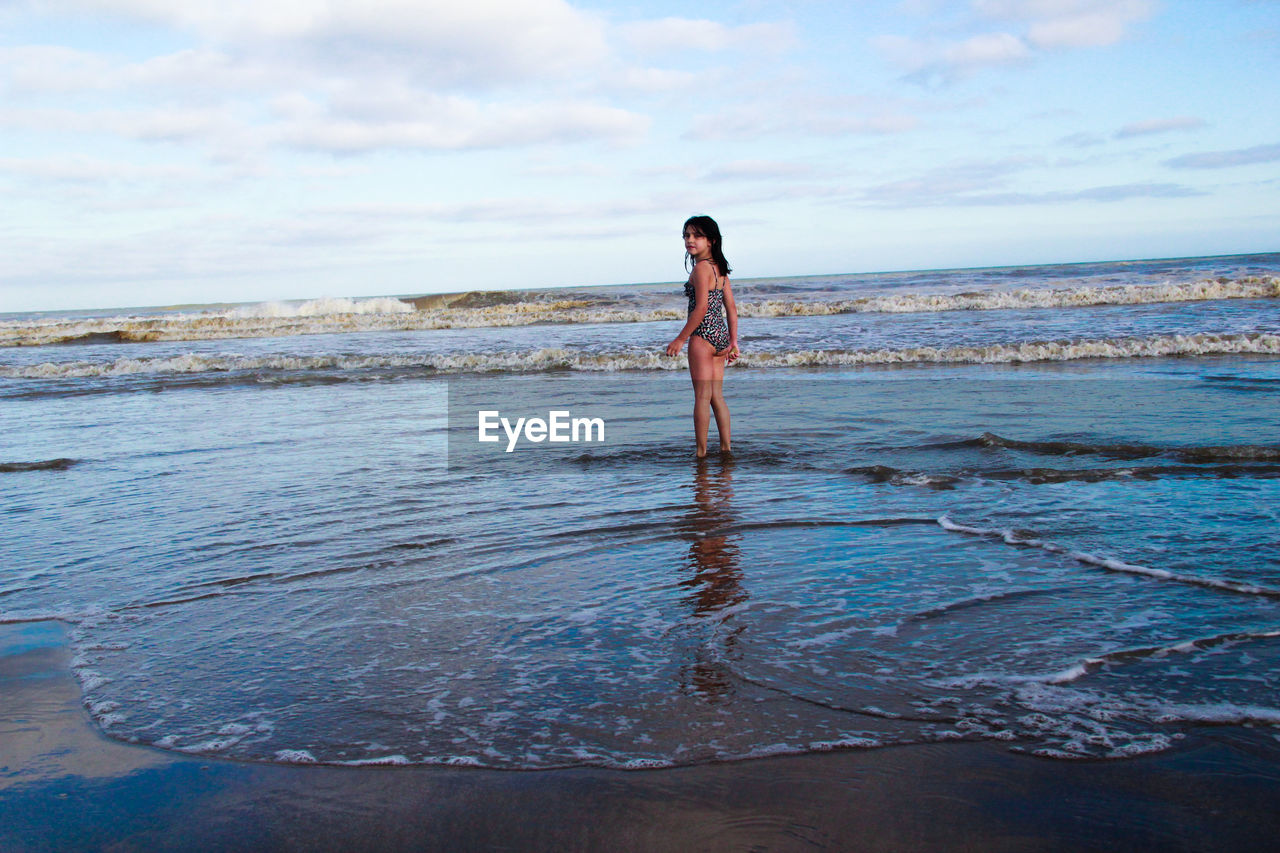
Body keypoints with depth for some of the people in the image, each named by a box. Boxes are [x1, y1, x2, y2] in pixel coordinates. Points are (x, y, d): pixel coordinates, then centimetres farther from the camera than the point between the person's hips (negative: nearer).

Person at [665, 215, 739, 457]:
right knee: (717, 396, 12)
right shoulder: (720, 268, 13)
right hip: (720, 335, 8)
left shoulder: (701, 267, -12)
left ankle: (701, 451, 0)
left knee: (702, 396, -4)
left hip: (703, 335, -8)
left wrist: (680, 339, -15)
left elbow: (701, 307, -19)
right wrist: (733, 342, 16)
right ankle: (725, 447, 14)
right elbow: (731, 309, 13)